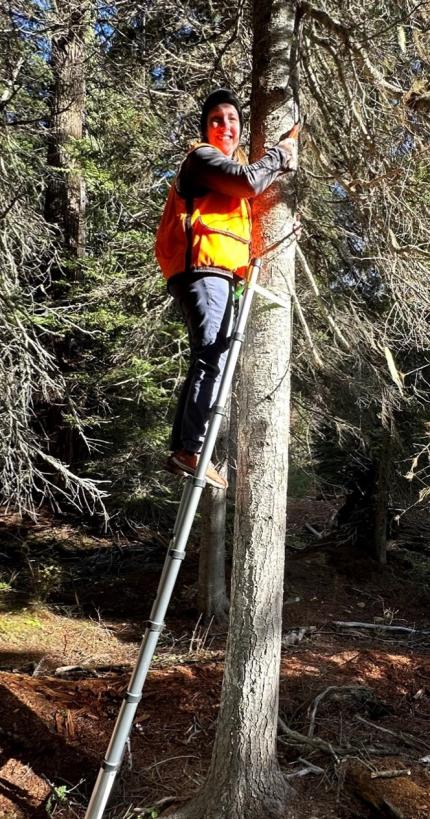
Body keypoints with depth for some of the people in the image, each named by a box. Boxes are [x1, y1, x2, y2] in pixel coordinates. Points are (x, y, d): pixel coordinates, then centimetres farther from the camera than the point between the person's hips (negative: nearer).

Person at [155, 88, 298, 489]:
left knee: (207, 362, 5)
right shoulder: (202, 157, 3)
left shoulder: (230, 166, 33)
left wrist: (281, 167, 18)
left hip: (215, 274, 10)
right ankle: (190, 451, -26)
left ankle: (182, 449, 6)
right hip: (202, 269, -10)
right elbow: (249, 181, -12)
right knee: (213, 357, -21)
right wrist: (278, 153, 4)